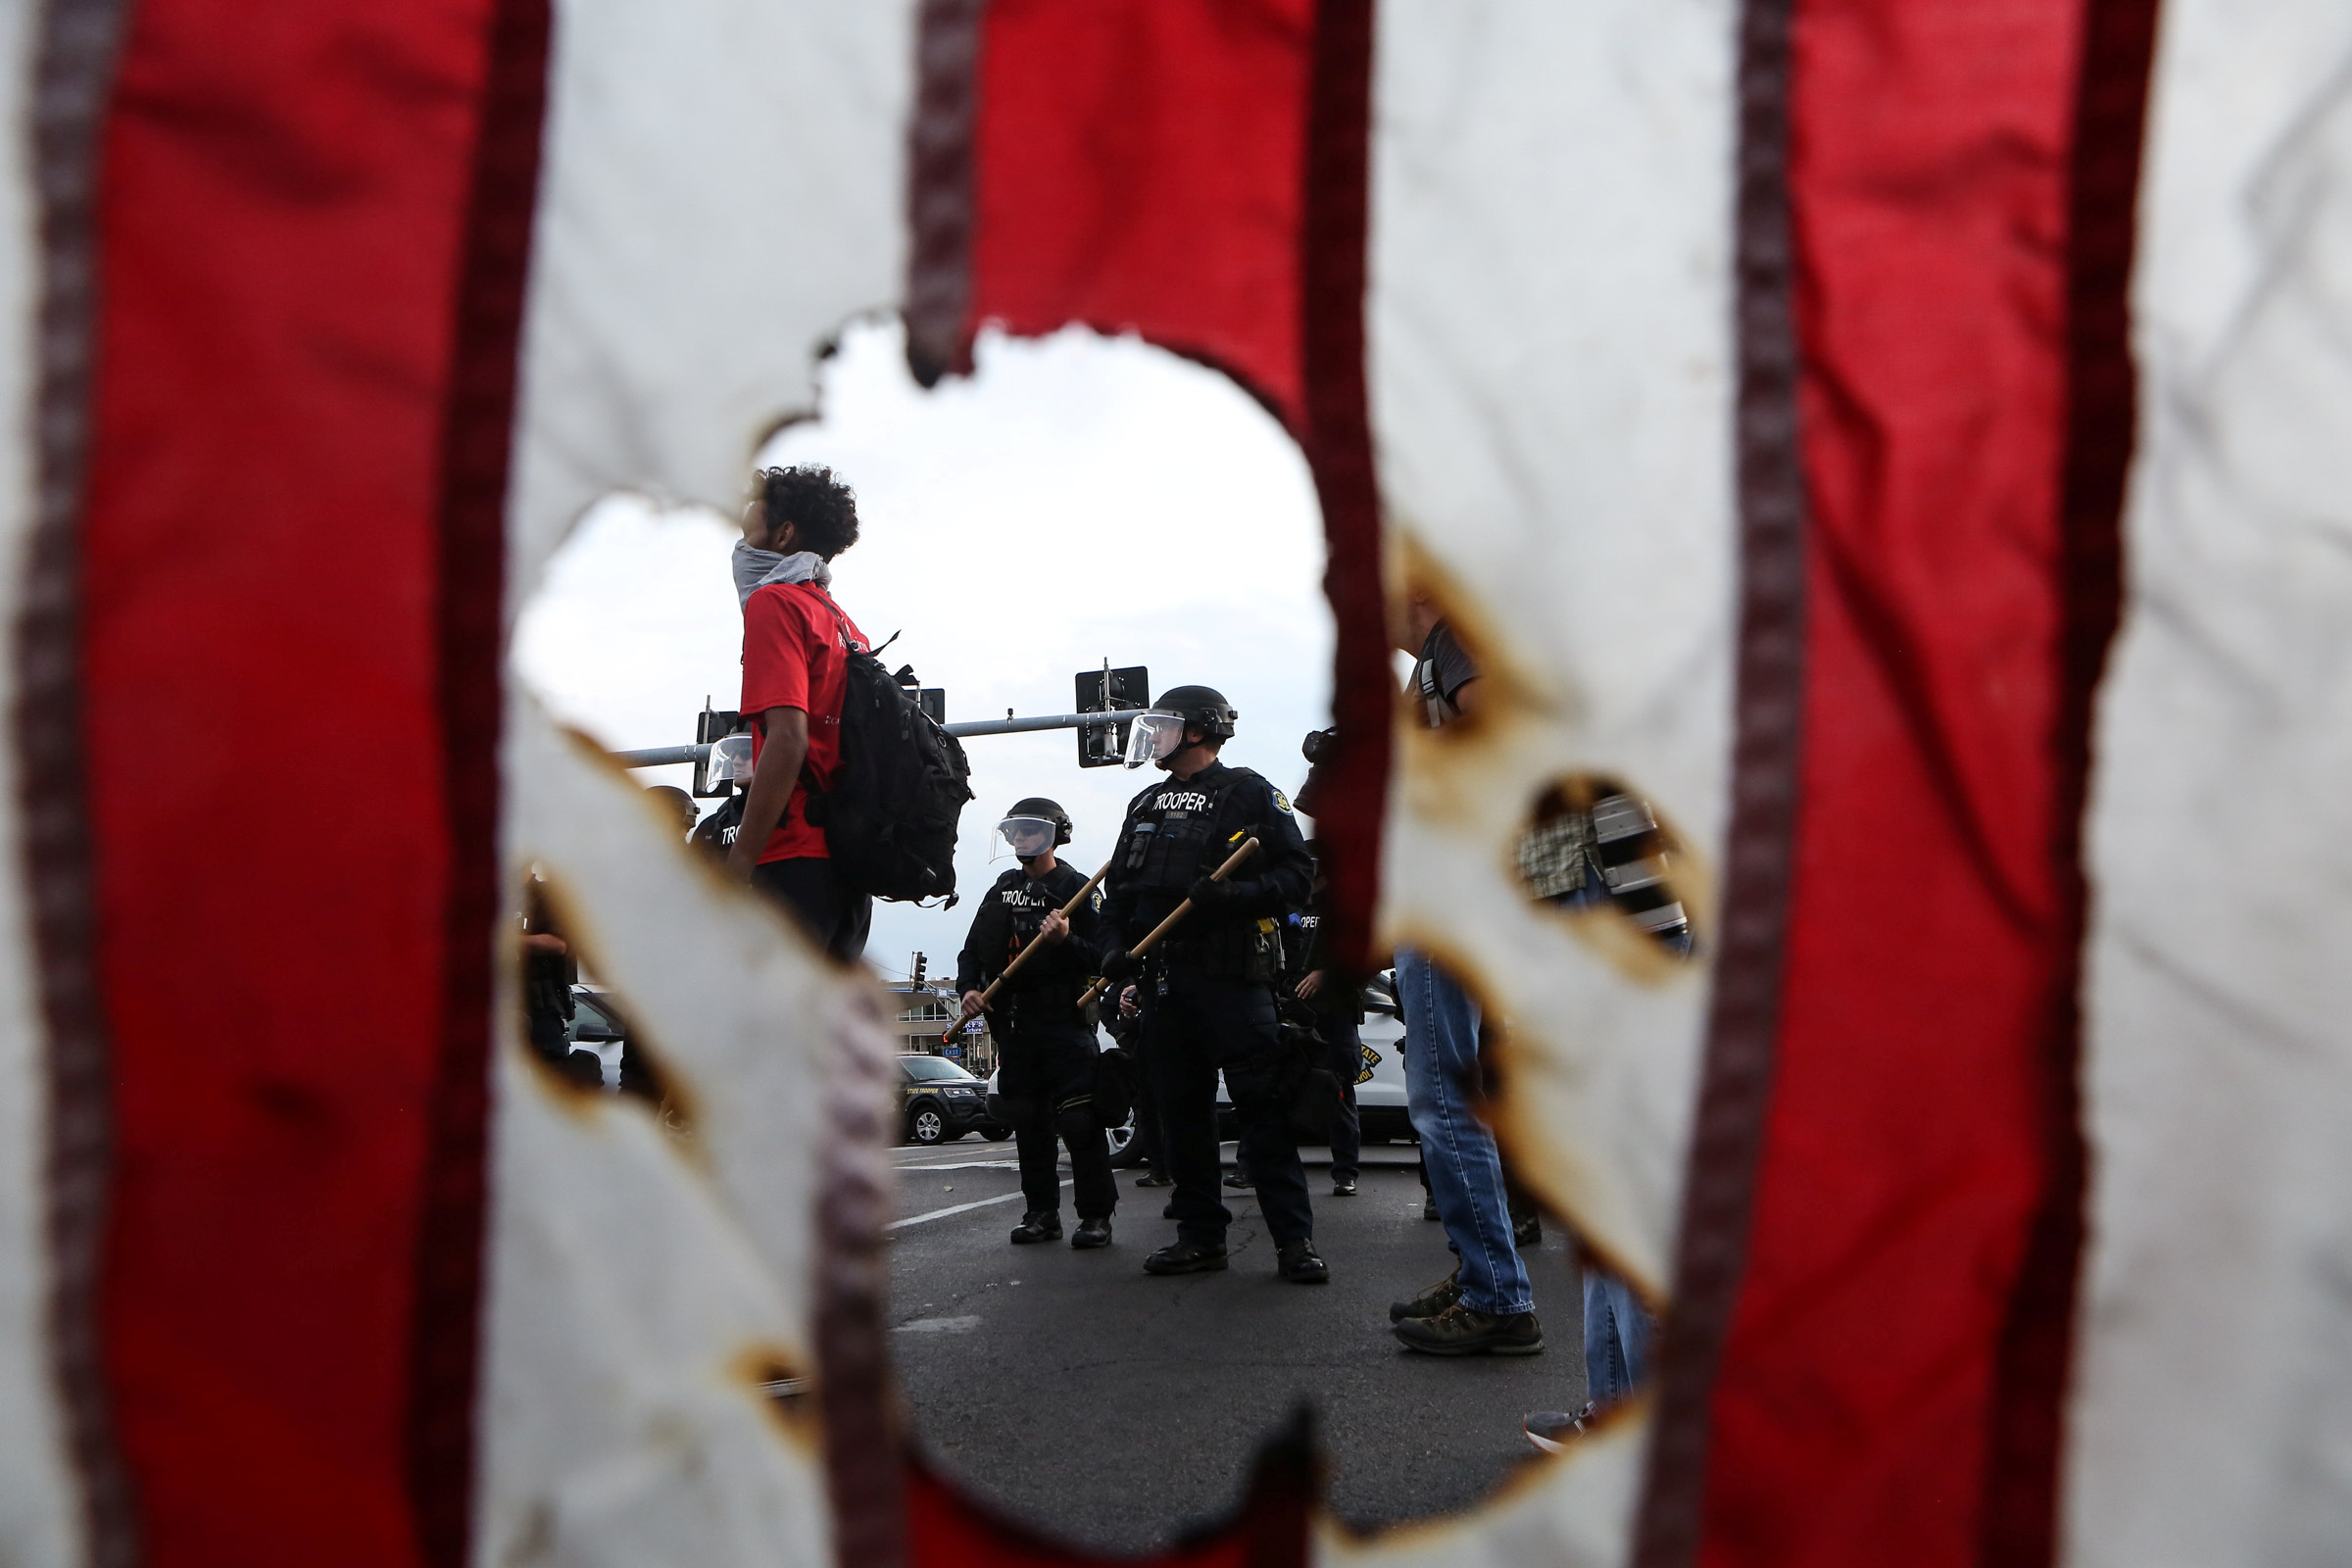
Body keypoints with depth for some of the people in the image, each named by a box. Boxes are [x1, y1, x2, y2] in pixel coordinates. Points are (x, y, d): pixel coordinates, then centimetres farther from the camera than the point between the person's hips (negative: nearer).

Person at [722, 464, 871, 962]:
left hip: (796, 860, -9)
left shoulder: (775, 602, -4)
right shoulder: (846, 624, 21)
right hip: (849, 861, 9)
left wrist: (738, 866, -17)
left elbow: (788, 740, -17)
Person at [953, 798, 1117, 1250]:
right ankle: (1042, 1213, 18)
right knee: (1027, 1122, 9)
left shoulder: (1078, 889, 0)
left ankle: (1096, 1215, -1)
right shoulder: (1000, 891, 17)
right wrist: (968, 988, 2)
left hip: (1065, 1023, -6)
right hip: (1012, 1024, 6)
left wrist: (1066, 940, -25)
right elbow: (973, 950, 19)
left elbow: (1103, 956, -8)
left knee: (1079, 1122, -9)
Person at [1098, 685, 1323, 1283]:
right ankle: (1201, 1234, 16)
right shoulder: (1144, 806, 21)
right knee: (1181, 1109, 8)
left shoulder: (1249, 794, 2)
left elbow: (1297, 872, -5)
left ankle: (1295, 1238, -4)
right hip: (1162, 978, 7)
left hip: (1230, 972, -6)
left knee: (1261, 1105, -8)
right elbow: (1119, 886, 23)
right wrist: (1118, 944, 5)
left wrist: (1236, 894, -21)